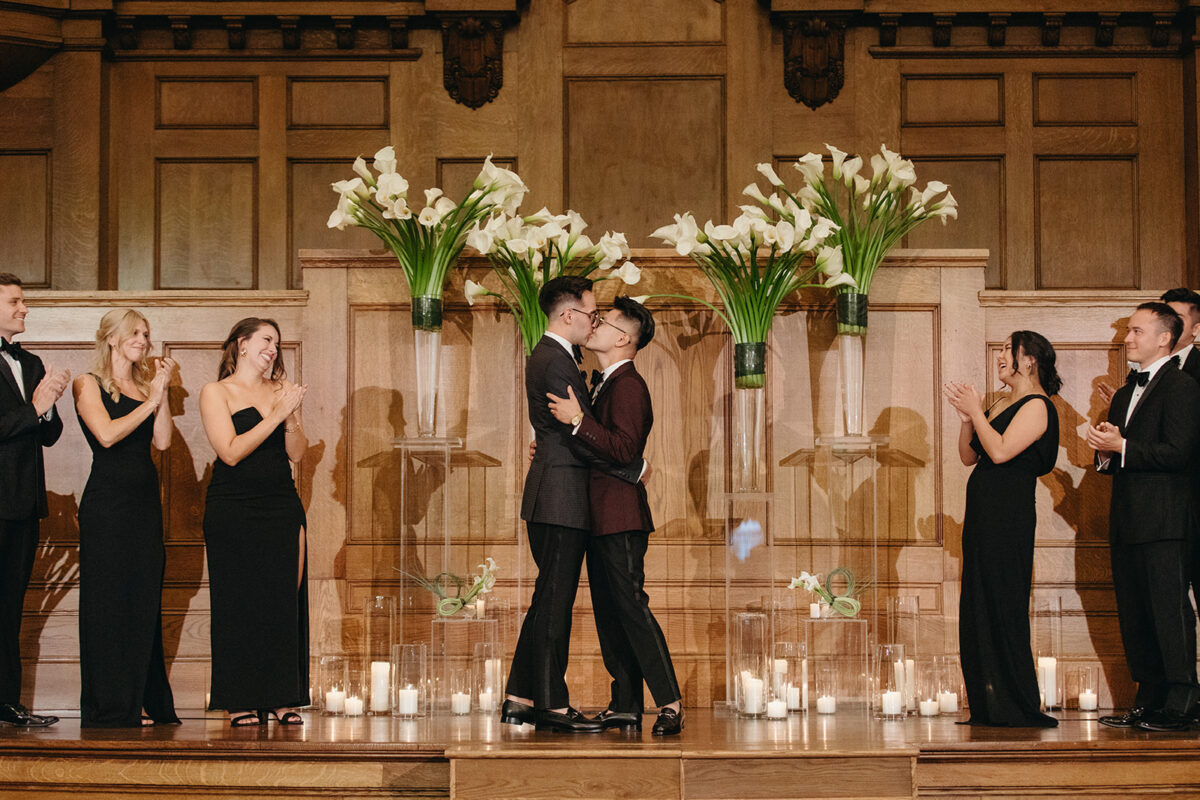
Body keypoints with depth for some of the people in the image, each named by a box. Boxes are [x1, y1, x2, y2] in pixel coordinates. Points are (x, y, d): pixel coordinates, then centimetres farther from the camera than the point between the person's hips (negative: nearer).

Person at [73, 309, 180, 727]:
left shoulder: (145, 385, 15)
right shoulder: (88, 384, -1)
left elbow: (162, 441, 4)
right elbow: (107, 434, -15)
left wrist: (161, 391, -2)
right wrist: (150, 402, -8)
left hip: (145, 502, 6)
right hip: (107, 501, -6)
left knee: (144, 601, 6)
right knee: (108, 602, -3)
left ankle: (142, 701, 11)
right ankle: (109, 706, 0)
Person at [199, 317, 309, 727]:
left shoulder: (281, 390, 13)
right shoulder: (217, 392, 0)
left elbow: (297, 453, 7)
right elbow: (231, 452, -11)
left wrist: (292, 417, -10)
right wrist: (276, 415, -13)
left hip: (282, 505, 4)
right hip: (233, 509, -4)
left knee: (286, 599, -1)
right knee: (240, 604, -3)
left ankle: (282, 697, 5)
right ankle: (240, 702, 4)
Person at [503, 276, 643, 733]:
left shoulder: (547, 356, 18)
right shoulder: (555, 362, -16)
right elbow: (583, 438, -19)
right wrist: (635, 469, -11)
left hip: (553, 499, 10)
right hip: (561, 496, -10)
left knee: (550, 600, 13)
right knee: (554, 601, -6)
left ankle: (520, 700, 16)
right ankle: (552, 705, -2)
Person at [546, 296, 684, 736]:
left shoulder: (629, 386, -13)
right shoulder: (601, 382, 18)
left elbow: (624, 448, -25)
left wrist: (577, 420, -28)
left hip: (621, 518, -10)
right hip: (600, 518, 10)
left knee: (631, 607, -13)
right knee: (608, 612, 10)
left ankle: (669, 703, -12)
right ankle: (625, 706, 13)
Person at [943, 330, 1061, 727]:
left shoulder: (1036, 406, -9)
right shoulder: (1002, 405, 17)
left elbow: (1000, 451, -20)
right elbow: (968, 456, 17)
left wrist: (976, 411, -11)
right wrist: (966, 418, 2)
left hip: (1009, 516, -9)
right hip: (982, 515, 9)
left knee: (1002, 607, -7)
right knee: (978, 609, 9)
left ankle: (1018, 708, -2)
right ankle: (988, 707, 14)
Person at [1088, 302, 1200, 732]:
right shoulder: (1125, 394, 21)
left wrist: (1120, 447, -16)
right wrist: (1104, 451, 2)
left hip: (1163, 520, -9)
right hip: (1127, 520, 9)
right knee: (1134, 617, 10)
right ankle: (1149, 702, 16)